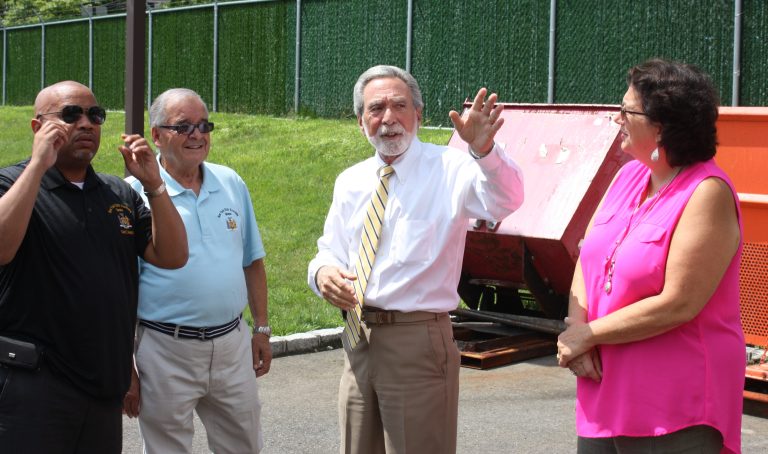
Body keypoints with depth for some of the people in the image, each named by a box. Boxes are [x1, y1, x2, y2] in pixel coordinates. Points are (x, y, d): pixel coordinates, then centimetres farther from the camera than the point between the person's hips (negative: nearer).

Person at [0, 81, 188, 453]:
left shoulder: (120, 194, 13)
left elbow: (172, 256, 5)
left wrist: (154, 184, -5)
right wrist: (38, 165, -20)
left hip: (106, 386, 6)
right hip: (34, 384, -5)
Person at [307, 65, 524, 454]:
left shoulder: (450, 169, -7)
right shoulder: (350, 183, 10)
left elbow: (505, 203, -26)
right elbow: (330, 251, 17)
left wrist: (483, 150, -46)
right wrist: (322, 272, -7)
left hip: (418, 343, -5)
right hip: (358, 341, 5)